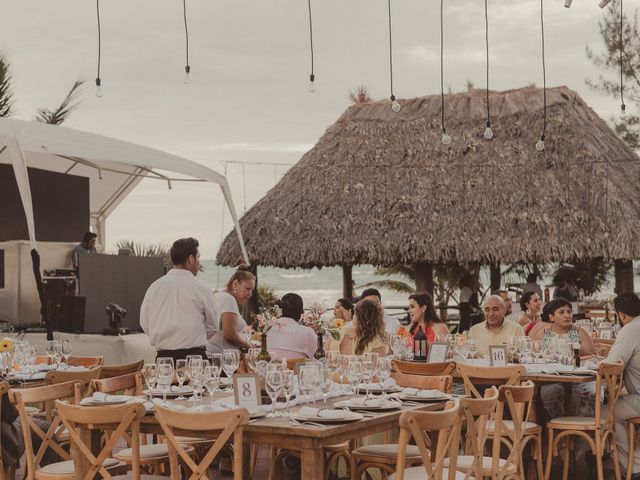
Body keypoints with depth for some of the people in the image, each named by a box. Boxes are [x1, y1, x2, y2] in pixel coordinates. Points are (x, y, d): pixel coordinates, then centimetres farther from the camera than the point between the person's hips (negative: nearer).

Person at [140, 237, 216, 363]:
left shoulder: (154, 287, 4)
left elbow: (145, 324, 11)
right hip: (194, 355, -3)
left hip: (163, 356, 3)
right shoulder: (201, 289, -4)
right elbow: (212, 329, 6)